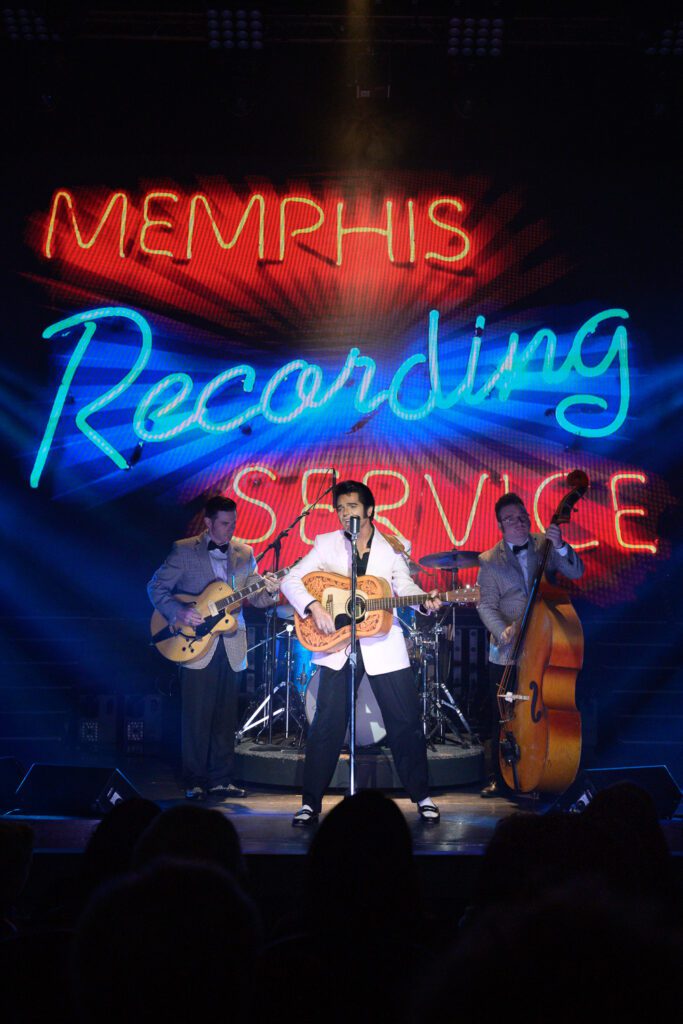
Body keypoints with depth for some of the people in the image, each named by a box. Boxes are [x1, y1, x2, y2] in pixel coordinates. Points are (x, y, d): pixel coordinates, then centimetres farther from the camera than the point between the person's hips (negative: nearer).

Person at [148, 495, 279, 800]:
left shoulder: (244, 553, 11)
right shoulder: (184, 550, 0)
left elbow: (254, 597, 9)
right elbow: (156, 587, -1)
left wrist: (268, 592, -13)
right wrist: (178, 613, -16)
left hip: (231, 647, 4)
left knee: (225, 717, 7)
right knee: (197, 717, -2)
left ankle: (220, 780, 16)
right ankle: (194, 783, 7)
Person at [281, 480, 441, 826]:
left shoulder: (392, 547, 6)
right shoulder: (326, 544, 2)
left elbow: (404, 586, 10)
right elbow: (291, 580, -2)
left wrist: (425, 602, -11)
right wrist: (314, 607, -18)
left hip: (384, 645, 1)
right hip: (337, 645, 0)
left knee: (406, 722, 2)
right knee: (327, 725, 1)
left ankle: (422, 797, 18)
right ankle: (311, 803, 12)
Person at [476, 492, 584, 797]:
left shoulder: (544, 545, 5)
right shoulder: (490, 560, 1)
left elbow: (576, 572, -5)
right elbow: (486, 605, -4)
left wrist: (560, 547, -22)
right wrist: (503, 631, -21)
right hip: (507, 652, -1)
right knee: (501, 718, 4)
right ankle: (497, 778, 16)